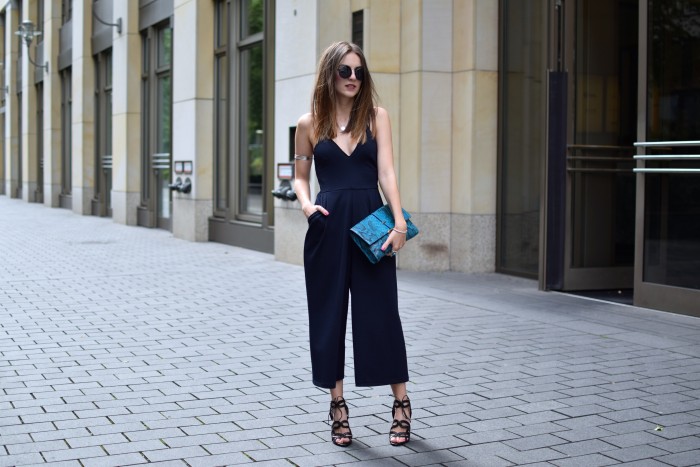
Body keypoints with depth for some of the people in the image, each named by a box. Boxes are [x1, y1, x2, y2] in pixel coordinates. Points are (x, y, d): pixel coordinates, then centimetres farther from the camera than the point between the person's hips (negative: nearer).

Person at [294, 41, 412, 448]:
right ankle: (338, 406, 17)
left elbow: (387, 171, -6)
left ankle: (402, 404, 13)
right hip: (328, 227, 1)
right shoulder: (310, 124, 5)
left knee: (381, 313, 1)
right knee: (329, 314, 5)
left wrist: (400, 220, -17)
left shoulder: (376, 116, 3)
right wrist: (307, 205, -9)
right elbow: (300, 177, 12)